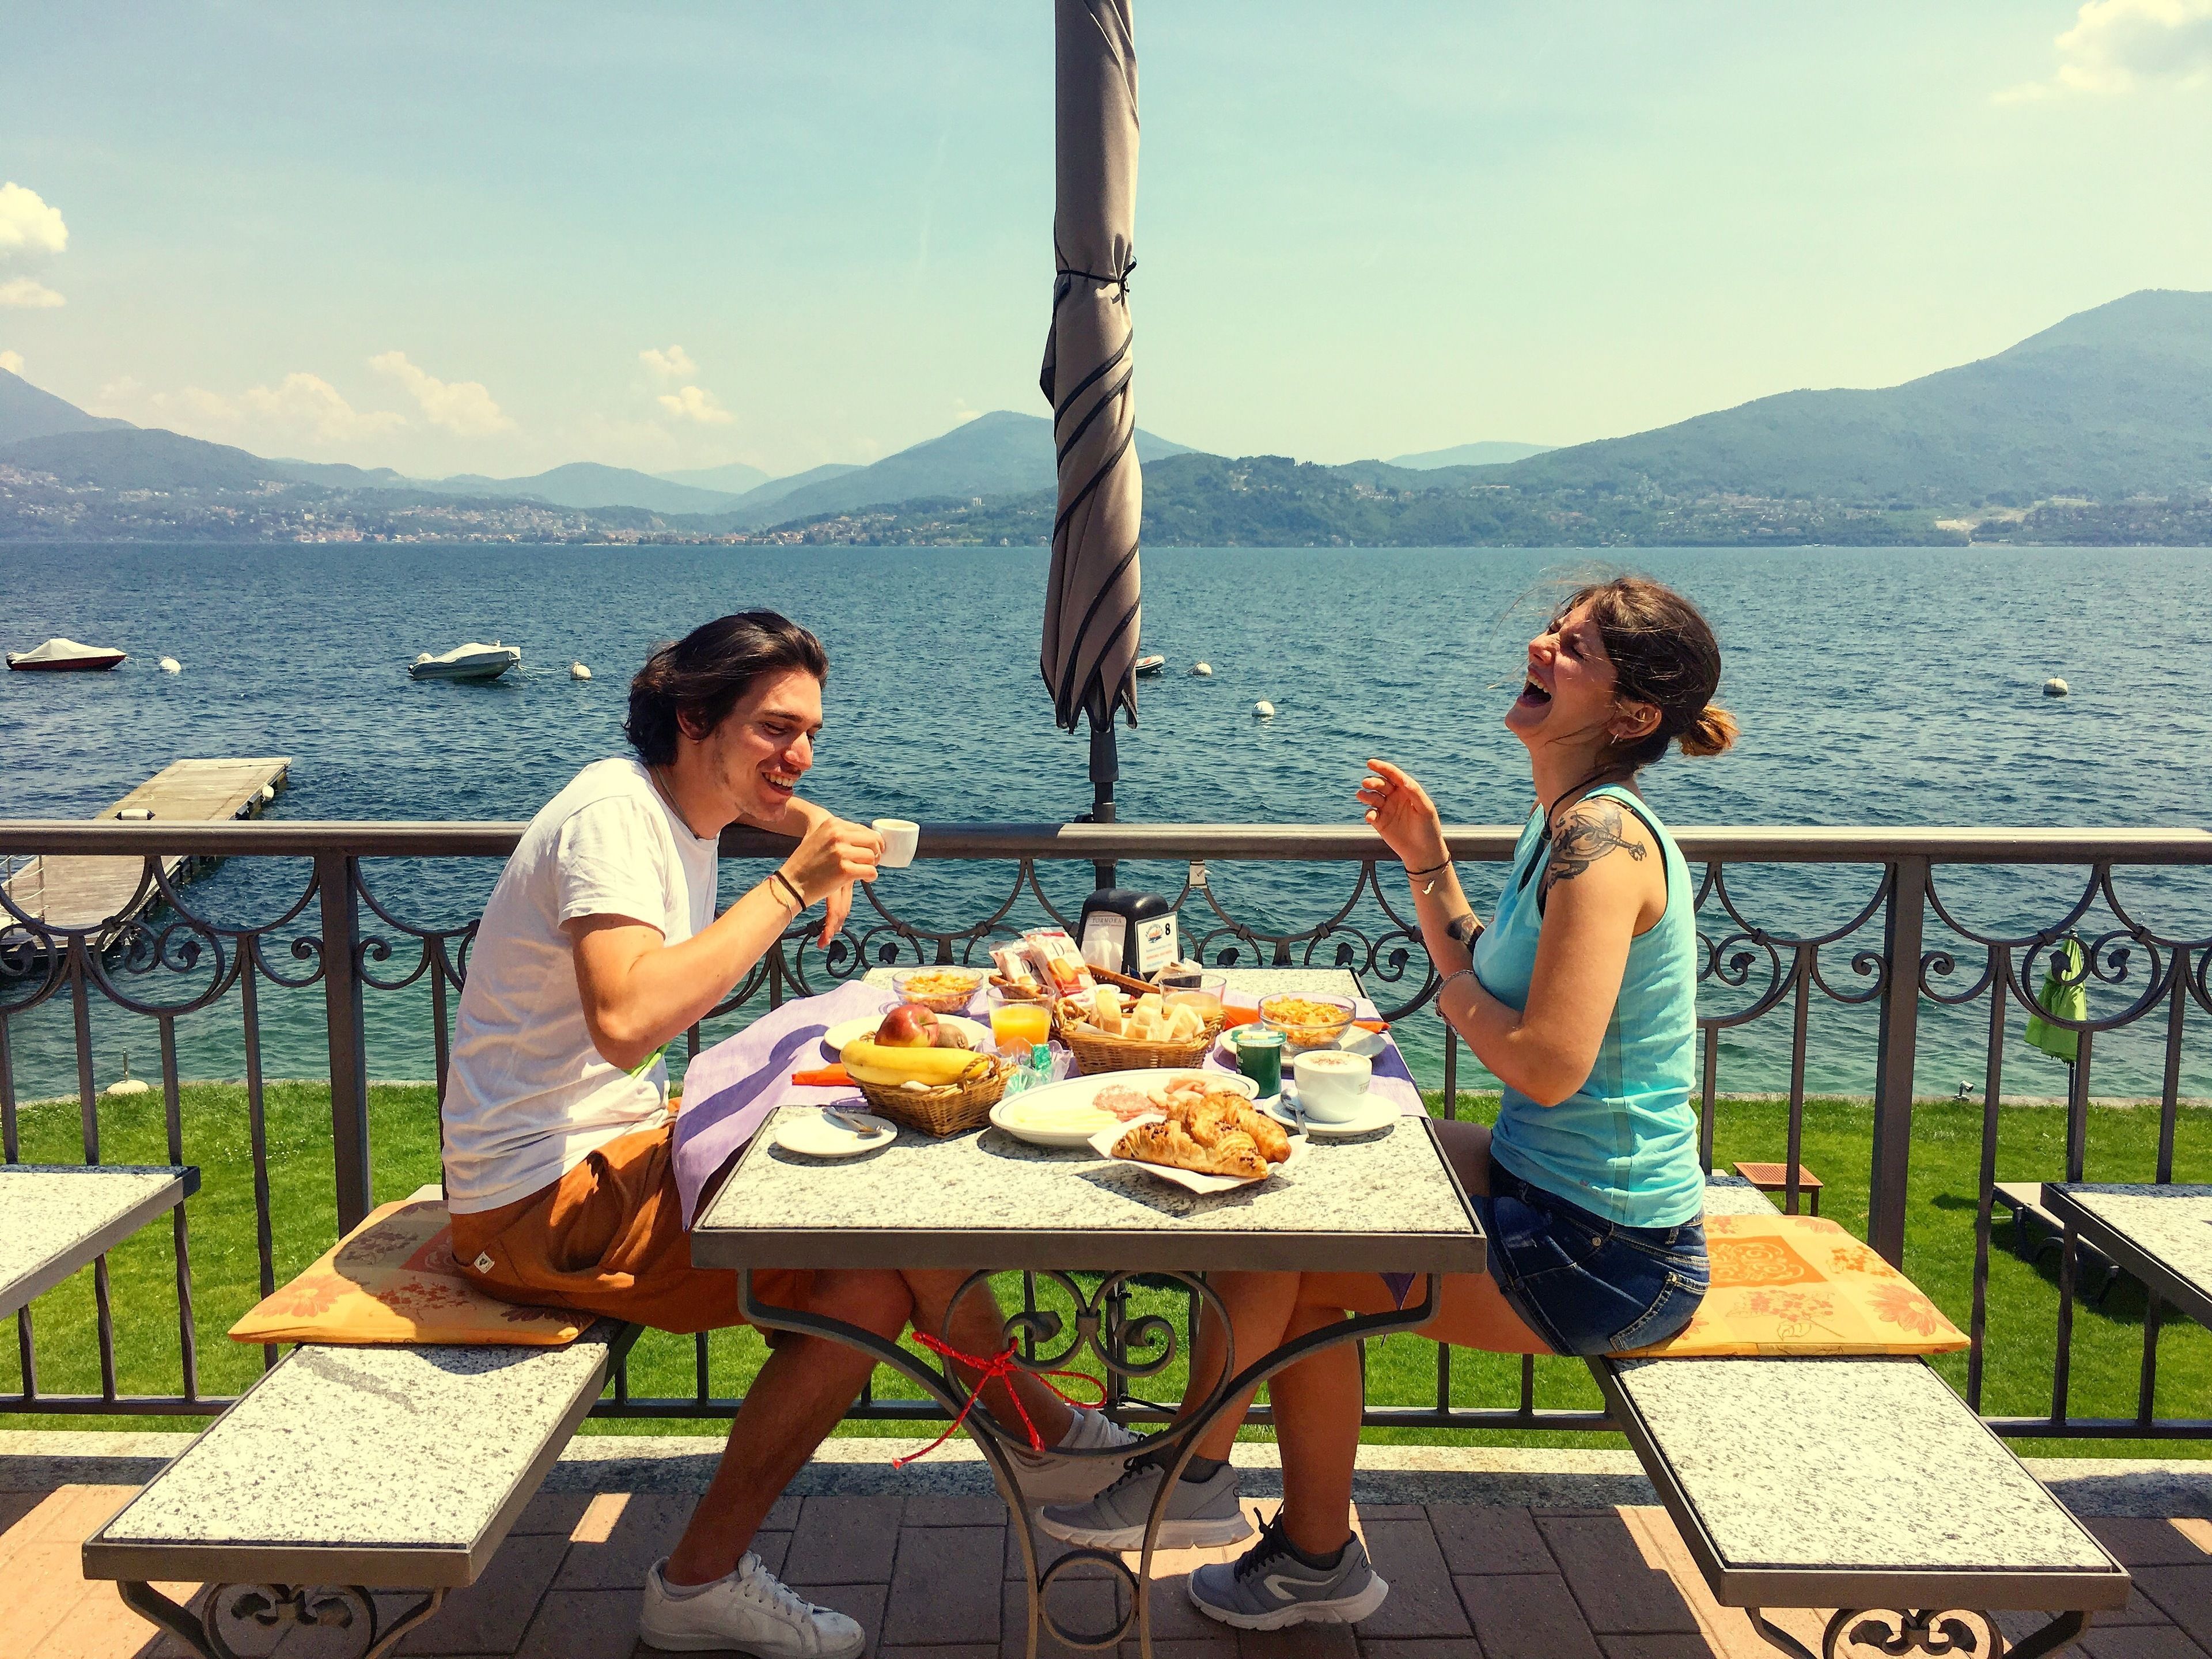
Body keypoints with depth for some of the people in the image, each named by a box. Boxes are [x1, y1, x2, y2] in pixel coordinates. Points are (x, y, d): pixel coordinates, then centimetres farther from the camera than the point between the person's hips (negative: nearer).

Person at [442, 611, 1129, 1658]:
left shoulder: (686, 803, 7)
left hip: (613, 1151, 10)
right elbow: (627, 1019, -36)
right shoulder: (612, 816, -21)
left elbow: (771, 794, 31)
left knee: (874, 1290, -4)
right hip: (545, 1198, -10)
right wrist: (789, 890, -30)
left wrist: (818, 834, 11)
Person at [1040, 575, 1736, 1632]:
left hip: (1603, 1258, -9)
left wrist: (1458, 993, -11)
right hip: (1548, 1189, 9)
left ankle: (1188, 1478, 23)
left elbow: (1547, 1063, -30)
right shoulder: (1573, 819, 7)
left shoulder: (1604, 835, -23)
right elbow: (1480, 987, 16)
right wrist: (1427, 864, 4)